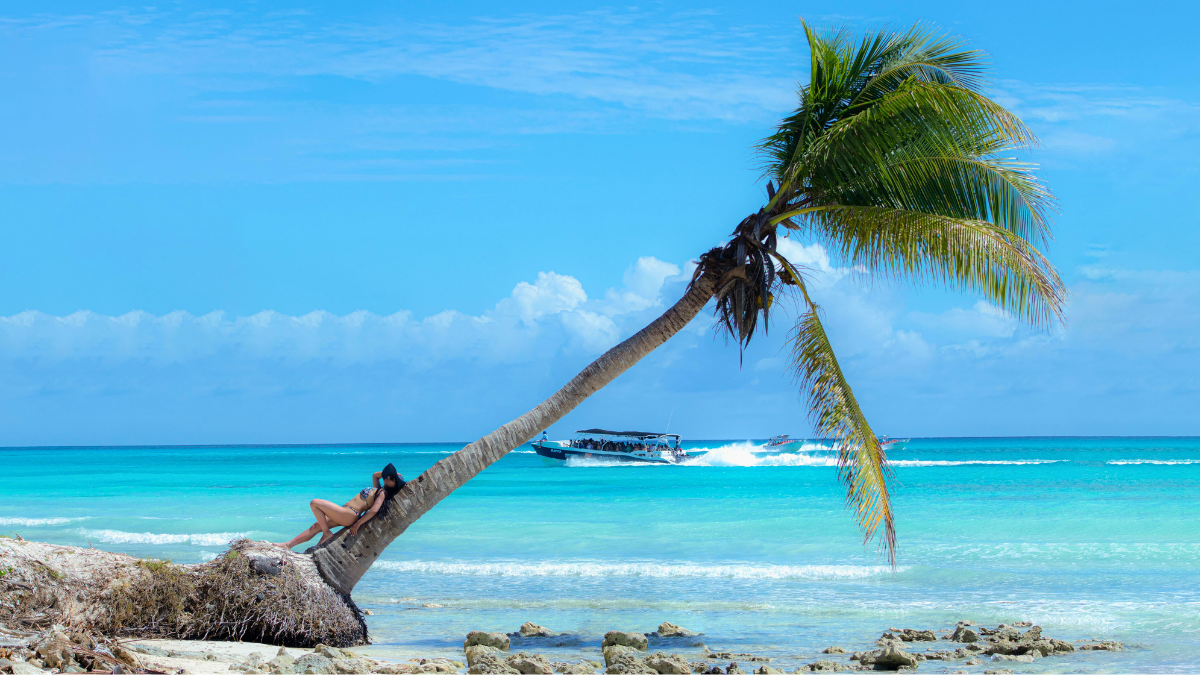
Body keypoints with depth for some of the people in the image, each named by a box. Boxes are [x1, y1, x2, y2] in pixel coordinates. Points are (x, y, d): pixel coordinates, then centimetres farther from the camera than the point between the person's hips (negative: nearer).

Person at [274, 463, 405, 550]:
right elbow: (374, 475, 35)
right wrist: (386, 471, 20)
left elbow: (374, 510, -22)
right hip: (345, 514, 10)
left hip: (350, 514, -10)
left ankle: (327, 533, -7)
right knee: (316, 527, 11)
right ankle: (288, 545, 14)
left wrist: (358, 524, -21)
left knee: (314, 503, -14)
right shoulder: (378, 489, 17)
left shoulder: (382, 493, -9)